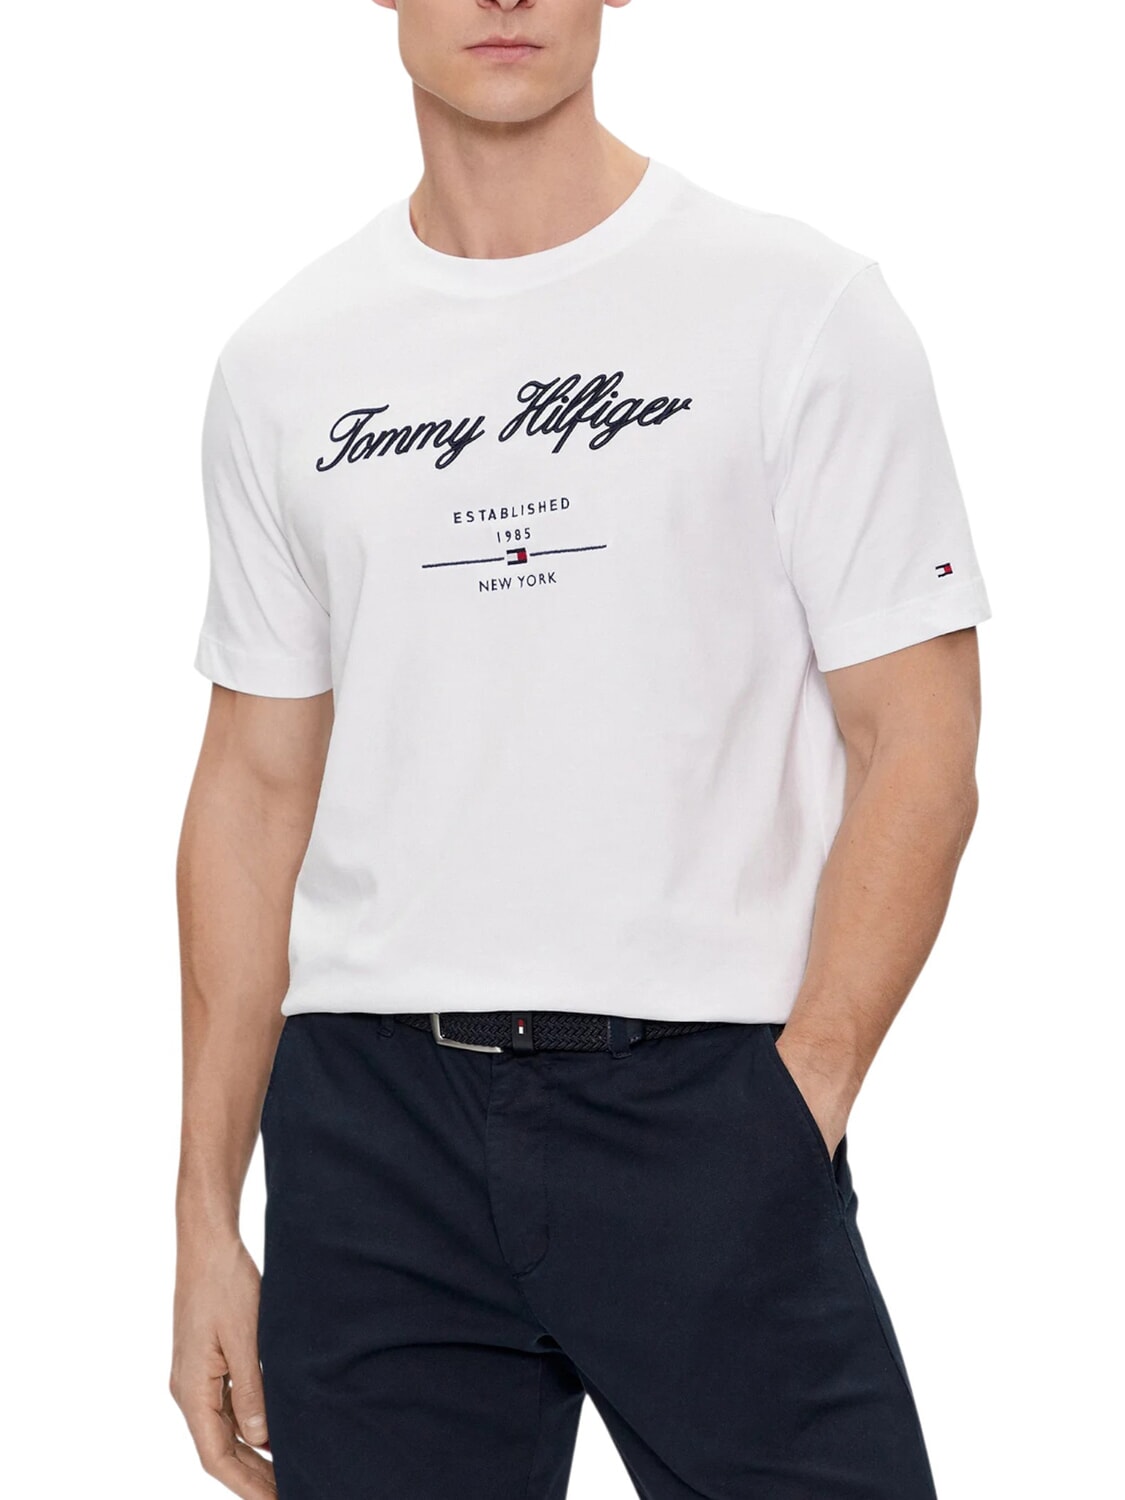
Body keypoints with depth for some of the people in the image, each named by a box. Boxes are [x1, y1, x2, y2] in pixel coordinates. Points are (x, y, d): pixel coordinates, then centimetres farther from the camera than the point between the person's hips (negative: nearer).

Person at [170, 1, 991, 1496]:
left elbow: (916, 744, -2)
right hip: (371, 1116, 3)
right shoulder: (286, 364, 11)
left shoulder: (799, 305, 1)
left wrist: (801, 1096, -14)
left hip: (703, 1092, -3)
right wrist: (208, 1218, 8)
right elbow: (257, 785, 13)